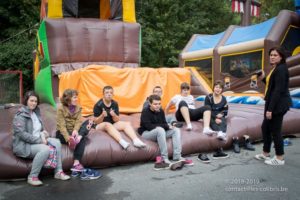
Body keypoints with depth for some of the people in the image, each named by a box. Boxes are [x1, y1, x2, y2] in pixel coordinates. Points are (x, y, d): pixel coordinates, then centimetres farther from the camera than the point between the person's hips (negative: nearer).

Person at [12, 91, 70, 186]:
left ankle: (58, 172, -8)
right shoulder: (20, 115, -13)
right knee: (45, 149, -32)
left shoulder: (36, 112, 12)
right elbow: (21, 134, -23)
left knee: (56, 142, -13)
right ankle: (32, 177, -18)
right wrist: (39, 140, -23)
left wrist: (43, 133, -1)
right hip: (24, 145, -8)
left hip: (38, 140, 8)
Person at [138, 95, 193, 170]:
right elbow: (148, 126, -24)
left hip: (159, 132, 7)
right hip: (146, 133, -7)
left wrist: (168, 126, -20)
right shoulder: (145, 112, -14)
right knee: (160, 129, -37)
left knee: (176, 130, -10)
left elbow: (164, 124, 7)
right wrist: (166, 126, -21)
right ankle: (165, 159, -36)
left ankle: (177, 157, -21)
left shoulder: (161, 111, 5)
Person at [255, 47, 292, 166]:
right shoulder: (275, 69, 15)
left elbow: (279, 90, -22)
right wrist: (264, 78, 5)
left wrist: (270, 109, -23)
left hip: (278, 105, -10)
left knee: (275, 130, -1)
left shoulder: (281, 69, -16)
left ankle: (279, 158, 13)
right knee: (265, 128, 15)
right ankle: (265, 154, 27)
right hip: (273, 103, 10)